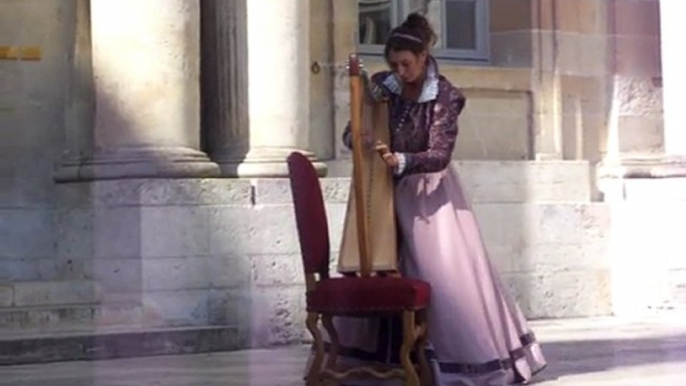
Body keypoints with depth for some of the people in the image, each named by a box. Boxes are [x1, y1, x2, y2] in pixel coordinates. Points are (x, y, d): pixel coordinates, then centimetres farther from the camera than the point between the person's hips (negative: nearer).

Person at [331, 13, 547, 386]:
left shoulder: (445, 96, -15)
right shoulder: (380, 85, -3)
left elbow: (439, 156, -22)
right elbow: (351, 134, -1)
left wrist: (400, 161, -39)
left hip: (431, 192, -4)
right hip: (390, 191, 4)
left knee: (448, 272, -9)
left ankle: (479, 356, -2)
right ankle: (375, 355, 12)